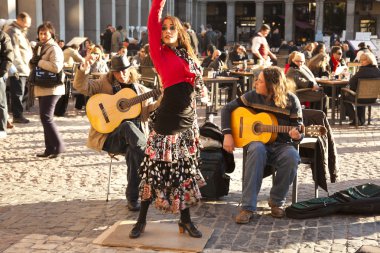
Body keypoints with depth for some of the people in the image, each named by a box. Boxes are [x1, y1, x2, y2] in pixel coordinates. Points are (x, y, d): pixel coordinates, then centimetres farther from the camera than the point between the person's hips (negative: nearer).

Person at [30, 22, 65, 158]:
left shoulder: (54, 48, -11)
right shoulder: (40, 47, 17)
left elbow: (56, 67, -25)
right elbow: (35, 64, 23)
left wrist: (39, 62, -18)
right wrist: (32, 62, 0)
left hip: (51, 89, -9)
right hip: (42, 88, 9)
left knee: (46, 117, -13)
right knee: (45, 118, 10)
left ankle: (59, 146, -5)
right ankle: (50, 148, 15)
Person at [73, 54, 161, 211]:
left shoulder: (142, 91, 17)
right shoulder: (104, 85, 12)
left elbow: (152, 110, 6)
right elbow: (81, 87, -1)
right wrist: (84, 71, -22)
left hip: (134, 139, 2)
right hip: (110, 138, -1)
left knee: (132, 151, -33)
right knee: (128, 126, -34)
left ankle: (132, 197, -19)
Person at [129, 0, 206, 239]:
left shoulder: (189, 55, 14)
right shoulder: (160, 52, -1)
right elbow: (152, 24, -14)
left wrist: (194, 124, 14)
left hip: (188, 120, 6)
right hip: (167, 120, -6)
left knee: (185, 169, 12)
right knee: (156, 168, -2)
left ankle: (186, 220, 23)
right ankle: (142, 220, 12)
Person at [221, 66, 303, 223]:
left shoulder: (291, 101, -5)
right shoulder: (253, 96, -1)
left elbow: (299, 130, -1)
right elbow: (228, 109, 6)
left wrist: (297, 136, -27)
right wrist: (227, 134, -5)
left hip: (281, 145, 0)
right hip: (258, 142, 0)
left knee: (292, 157, -36)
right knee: (257, 150, -38)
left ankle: (276, 201, -10)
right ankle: (248, 207, -36)